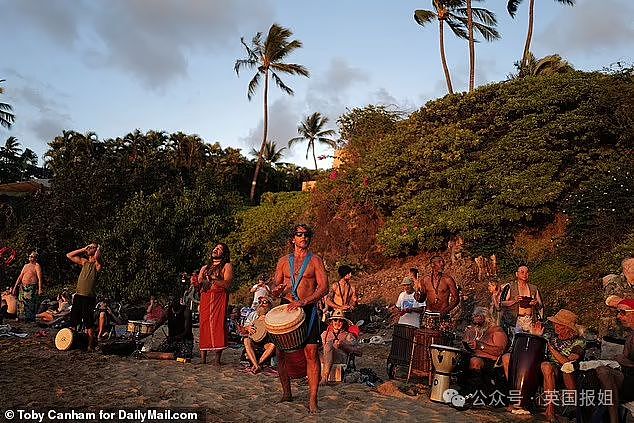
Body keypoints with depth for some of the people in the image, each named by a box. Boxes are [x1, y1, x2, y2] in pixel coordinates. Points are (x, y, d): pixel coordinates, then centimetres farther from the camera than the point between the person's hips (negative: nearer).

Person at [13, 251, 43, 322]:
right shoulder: (26, 266, 18)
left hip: (32, 287, -6)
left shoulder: (36, 266, -1)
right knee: (25, 305, 7)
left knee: (32, 305, -9)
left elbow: (39, 278, -10)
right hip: (24, 287, 6)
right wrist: (15, 287, 13)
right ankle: (26, 319, 14)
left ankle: (32, 319, -5)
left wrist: (40, 289, -19)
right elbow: (20, 277, 20)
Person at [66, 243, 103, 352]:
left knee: (89, 324, -5)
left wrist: (99, 248, -6)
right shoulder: (84, 262, 16)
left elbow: (96, 257, -27)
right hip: (78, 296, 7)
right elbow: (69, 255, 22)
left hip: (88, 297, -7)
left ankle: (91, 345, 2)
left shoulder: (97, 265, -4)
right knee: (73, 322, 12)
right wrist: (83, 249, 14)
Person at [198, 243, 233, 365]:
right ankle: (203, 358, -1)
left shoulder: (227, 266, 7)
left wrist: (212, 279, -17)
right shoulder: (205, 267, 25)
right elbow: (198, 284, 20)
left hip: (219, 298, -5)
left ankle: (217, 359, -10)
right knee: (204, 325, -3)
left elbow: (227, 284, -7)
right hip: (205, 299, 5)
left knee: (217, 325, -12)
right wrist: (196, 283, -1)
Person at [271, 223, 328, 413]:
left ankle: (313, 399, -6)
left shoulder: (315, 260, 5)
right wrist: (277, 291, -10)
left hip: (308, 310, -3)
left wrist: (303, 302, -18)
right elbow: (276, 288, 16)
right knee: (281, 352, 3)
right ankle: (286, 393, 20)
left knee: (311, 353, -10)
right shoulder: (284, 261, 14)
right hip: (286, 309, 3)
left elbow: (324, 287, -5)